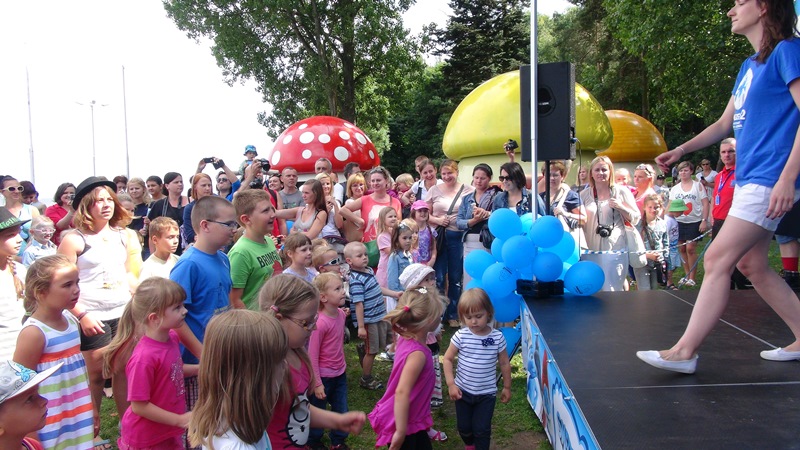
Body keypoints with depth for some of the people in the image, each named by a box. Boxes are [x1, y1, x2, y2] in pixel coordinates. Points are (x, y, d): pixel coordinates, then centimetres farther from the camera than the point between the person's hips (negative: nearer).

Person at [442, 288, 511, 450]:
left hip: (487, 393, -1)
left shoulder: (498, 337, -12)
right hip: (463, 391, 1)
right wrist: (451, 384, -11)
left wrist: (507, 387, 7)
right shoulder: (460, 336, -14)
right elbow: (448, 359, -5)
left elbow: (504, 364, 0)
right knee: (464, 426, 16)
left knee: (482, 429, 2)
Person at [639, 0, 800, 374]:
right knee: (750, 264, 12)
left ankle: (685, 351, -6)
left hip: (769, 179, -9)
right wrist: (681, 150, 15)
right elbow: (725, 124, 25)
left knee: (717, 260, -11)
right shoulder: (749, 66, 18)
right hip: (748, 178, 9)